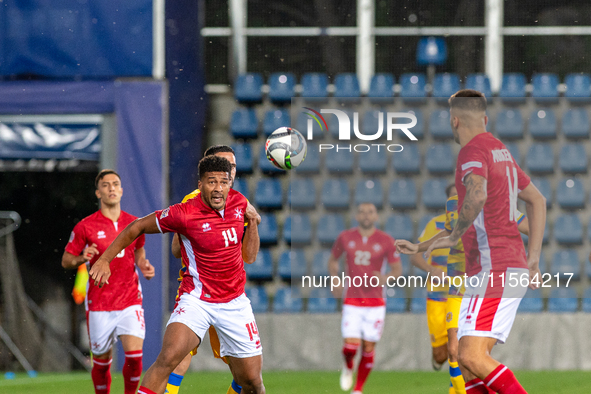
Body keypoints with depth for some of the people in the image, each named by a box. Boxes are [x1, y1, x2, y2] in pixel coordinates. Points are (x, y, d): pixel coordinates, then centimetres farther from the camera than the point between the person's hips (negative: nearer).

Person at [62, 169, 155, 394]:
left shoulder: (134, 224, 7)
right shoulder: (86, 227, -3)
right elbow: (66, 261, 3)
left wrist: (145, 267, 4)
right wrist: (82, 258, -18)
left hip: (130, 301, 1)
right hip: (99, 305, -1)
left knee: (134, 355, -14)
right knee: (102, 361, 4)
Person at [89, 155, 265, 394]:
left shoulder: (238, 202, 0)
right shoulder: (184, 214, -15)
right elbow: (138, 227, -2)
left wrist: (253, 222, -5)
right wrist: (104, 259, -3)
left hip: (234, 303, 4)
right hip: (196, 300, -4)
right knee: (169, 357, -29)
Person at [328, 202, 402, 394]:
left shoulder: (386, 241, -2)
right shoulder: (345, 238, 2)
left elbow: (398, 270, 1)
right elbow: (333, 259, 19)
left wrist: (385, 278, -20)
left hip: (375, 302, 0)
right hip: (352, 301, 0)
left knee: (368, 348, 1)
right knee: (351, 346, -12)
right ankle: (348, 367, 24)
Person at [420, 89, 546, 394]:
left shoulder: (473, 151, -9)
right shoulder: (500, 151, 22)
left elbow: (477, 195, -32)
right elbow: (537, 201, 32)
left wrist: (454, 237, -16)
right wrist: (533, 259, 28)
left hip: (493, 267, -10)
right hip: (514, 265, 10)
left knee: (471, 356, -19)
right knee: (468, 361, 8)